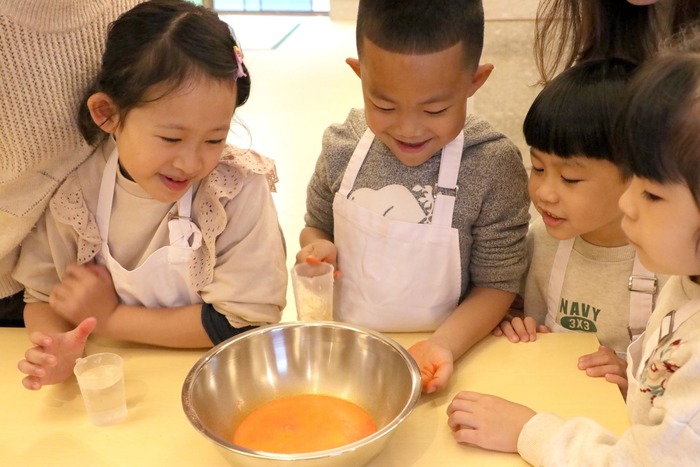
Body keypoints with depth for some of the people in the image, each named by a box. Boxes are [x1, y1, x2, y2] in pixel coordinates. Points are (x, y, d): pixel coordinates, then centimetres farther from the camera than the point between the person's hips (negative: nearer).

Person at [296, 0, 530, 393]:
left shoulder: (493, 167, -13)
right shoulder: (342, 147, -5)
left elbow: (497, 283, -6)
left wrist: (444, 344, -20)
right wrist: (316, 247, -9)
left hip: (435, 366, -2)